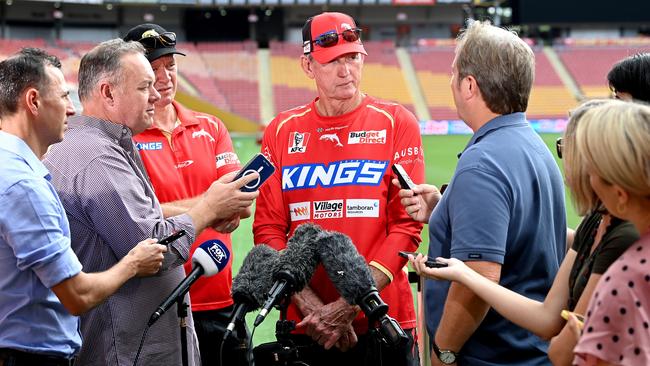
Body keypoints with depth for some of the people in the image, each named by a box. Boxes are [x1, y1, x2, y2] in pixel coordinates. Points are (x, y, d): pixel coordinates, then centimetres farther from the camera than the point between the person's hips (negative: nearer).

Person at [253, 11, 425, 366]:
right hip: (304, 324, 2)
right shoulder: (282, 131, 5)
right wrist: (310, 306, -11)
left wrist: (350, 305, -14)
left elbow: (406, 226, -7)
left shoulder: (397, 123, -1)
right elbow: (268, 229, 1)